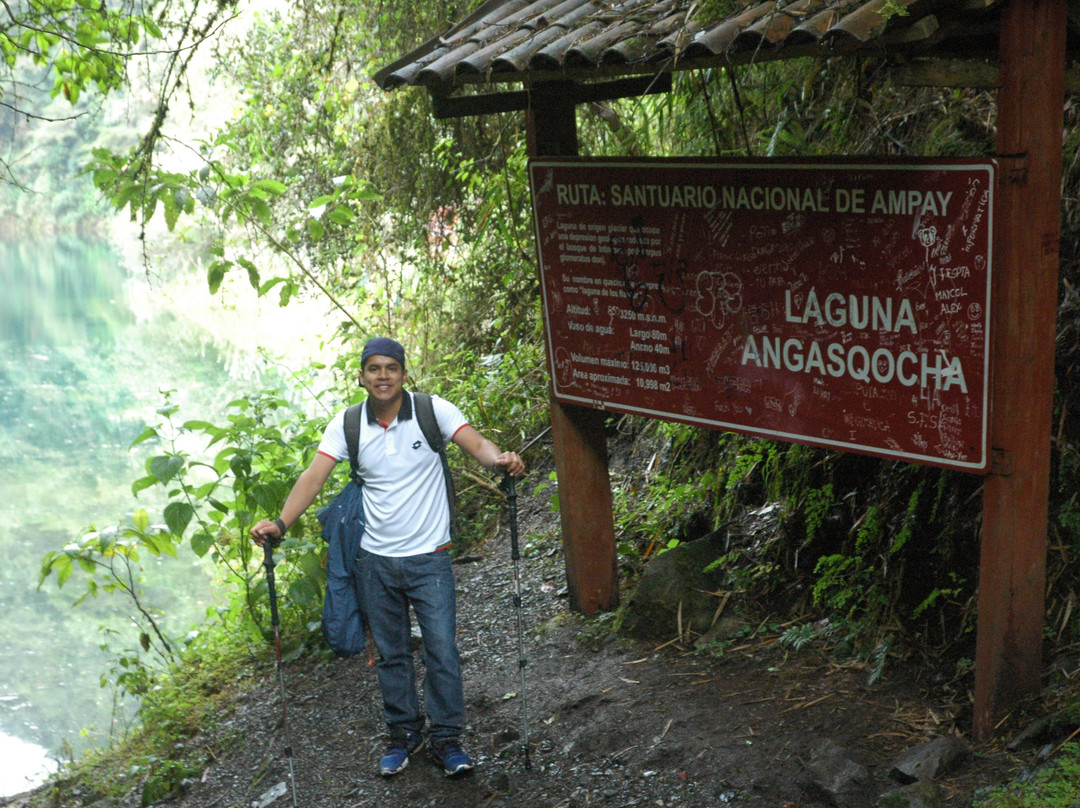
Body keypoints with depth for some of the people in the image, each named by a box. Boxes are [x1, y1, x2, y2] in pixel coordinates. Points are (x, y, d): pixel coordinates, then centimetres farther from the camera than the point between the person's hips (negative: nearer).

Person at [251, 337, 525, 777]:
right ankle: (404, 733, 31)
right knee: (391, 654, 14)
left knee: (442, 650, 0)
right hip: (377, 560, 2)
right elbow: (315, 475, -10)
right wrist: (281, 522, -24)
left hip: (429, 557, -2)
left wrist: (499, 459, -42)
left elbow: (477, 444, -19)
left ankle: (446, 737, 17)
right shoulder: (347, 424, -2)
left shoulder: (433, 410, -8)